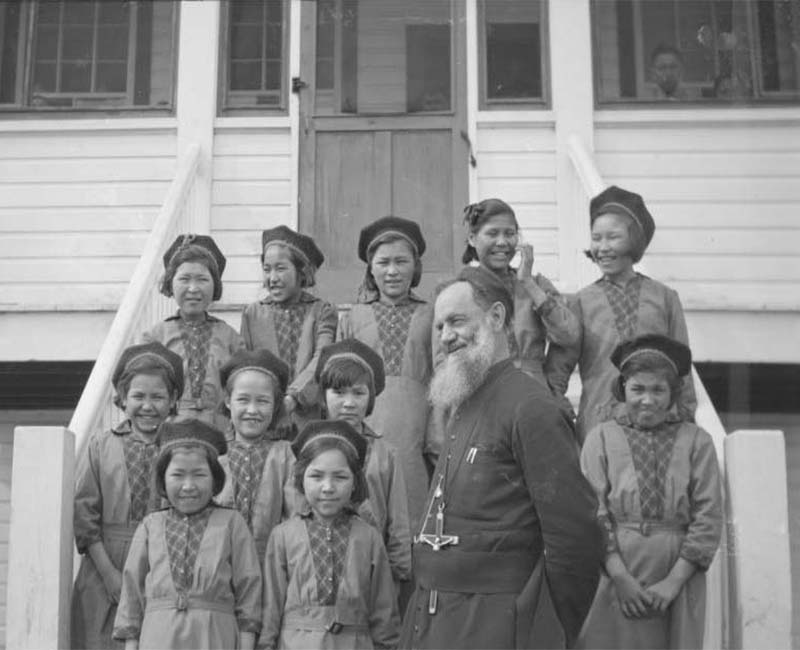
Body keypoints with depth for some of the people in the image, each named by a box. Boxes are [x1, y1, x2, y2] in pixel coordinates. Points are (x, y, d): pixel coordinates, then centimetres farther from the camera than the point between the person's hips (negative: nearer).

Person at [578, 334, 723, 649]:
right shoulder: (601, 438, 2)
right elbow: (594, 515, -2)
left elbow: (708, 518, -1)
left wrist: (674, 581, -7)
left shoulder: (696, 441, 3)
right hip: (616, 577, 0)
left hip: (679, 577, 1)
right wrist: (621, 577, -10)